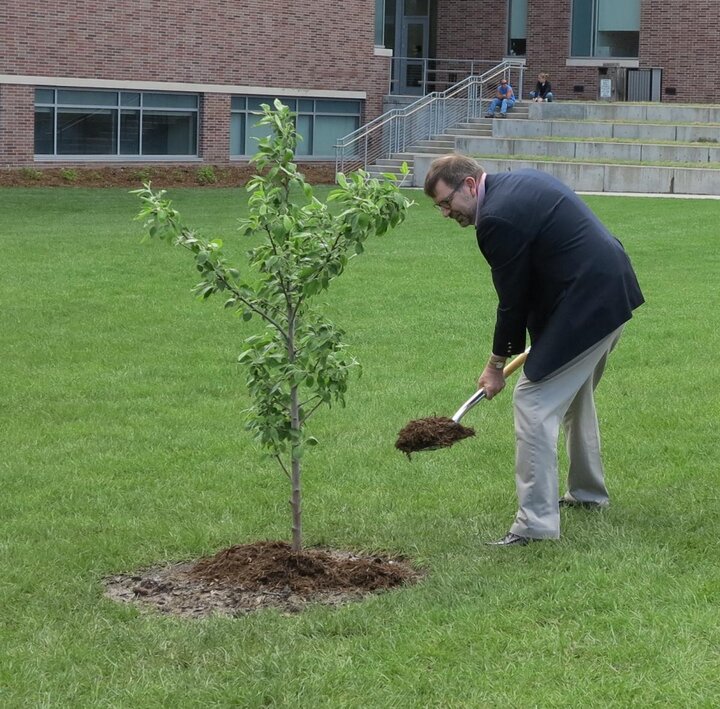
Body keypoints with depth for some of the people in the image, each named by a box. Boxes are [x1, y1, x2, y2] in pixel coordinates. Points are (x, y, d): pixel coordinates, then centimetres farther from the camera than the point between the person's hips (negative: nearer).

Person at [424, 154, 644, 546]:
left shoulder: (496, 218, -19)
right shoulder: (521, 180, 12)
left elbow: (512, 299, -12)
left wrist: (497, 364, 1)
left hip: (584, 305, -11)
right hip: (613, 291, 11)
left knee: (533, 403, -9)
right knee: (576, 393, 27)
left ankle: (535, 523, -11)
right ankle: (587, 492, 43)